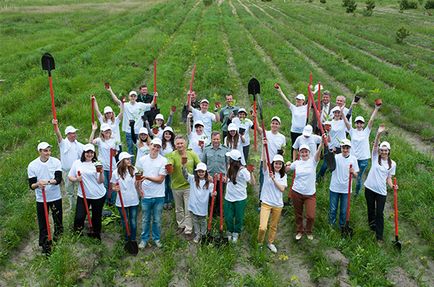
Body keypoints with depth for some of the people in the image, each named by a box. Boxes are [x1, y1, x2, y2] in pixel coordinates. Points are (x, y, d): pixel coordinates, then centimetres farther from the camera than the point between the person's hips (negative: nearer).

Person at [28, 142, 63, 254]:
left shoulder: (56, 162, -10)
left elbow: (58, 179, -18)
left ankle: (58, 235, 42)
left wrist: (47, 181, -37)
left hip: (56, 197, 1)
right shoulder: (32, 165, -10)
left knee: (58, 219, 17)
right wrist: (37, 184, -32)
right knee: (43, 223, 5)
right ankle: (45, 245, 19)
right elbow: (31, 185, -9)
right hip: (41, 199, -1)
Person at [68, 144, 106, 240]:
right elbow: (70, 177, 5)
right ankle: (78, 229, 29)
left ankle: (95, 233, 37)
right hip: (83, 195, 0)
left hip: (98, 195, 0)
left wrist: (101, 173, -28)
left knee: (97, 216, 12)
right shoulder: (77, 163, -1)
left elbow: (100, 181, -9)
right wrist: (76, 179, -16)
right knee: (79, 216, -4)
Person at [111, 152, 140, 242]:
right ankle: (127, 239, 31)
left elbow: (137, 184, 4)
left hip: (134, 201, 1)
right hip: (122, 202, -1)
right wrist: (115, 189, -23)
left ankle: (133, 240, 24)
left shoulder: (134, 170, -5)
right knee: (125, 222, 12)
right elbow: (113, 187, 0)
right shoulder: (116, 173, -8)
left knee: (133, 222, 8)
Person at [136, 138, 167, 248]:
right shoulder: (142, 160, -1)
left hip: (158, 196, -1)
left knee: (157, 220, 12)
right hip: (145, 195, 1)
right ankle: (144, 239, 28)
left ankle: (156, 238, 30)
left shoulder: (163, 161, -8)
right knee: (145, 220, 13)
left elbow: (160, 179, -11)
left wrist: (147, 177, -22)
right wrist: (140, 188, -4)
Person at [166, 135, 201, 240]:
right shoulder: (172, 155, -12)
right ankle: (181, 225, 40)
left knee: (188, 210, 3)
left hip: (189, 186, -1)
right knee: (179, 209, 20)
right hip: (176, 187, 1)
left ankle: (188, 230, 14)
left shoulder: (192, 154, -7)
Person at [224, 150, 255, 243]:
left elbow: (252, 183, -24)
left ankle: (236, 233, 32)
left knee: (238, 217, 10)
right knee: (228, 217, 9)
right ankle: (230, 232, 34)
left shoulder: (243, 170, -18)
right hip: (229, 197, 5)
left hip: (240, 199, -5)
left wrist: (251, 172, -38)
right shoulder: (230, 168, 2)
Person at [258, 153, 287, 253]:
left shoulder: (283, 176, 5)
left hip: (278, 204, 4)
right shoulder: (267, 171, -4)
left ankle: (271, 243, 40)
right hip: (266, 203, -3)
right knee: (263, 227, -13)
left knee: (274, 226, 17)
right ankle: (259, 243, 15)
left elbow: (282, 189, -7)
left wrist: (274, 179, -19)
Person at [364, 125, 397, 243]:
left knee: (379, 213, 1)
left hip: (381, 191, 0)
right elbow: (375, 145, -19)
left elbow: (388, 178, 5)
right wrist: (379, 134, -36)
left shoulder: (392, 164, 1)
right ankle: (372, 225, 42)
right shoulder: (375, 157, -2)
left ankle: (379, 236, 8)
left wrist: (392, 186, -16)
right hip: (370, 188, 1)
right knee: (371, 209, 17)